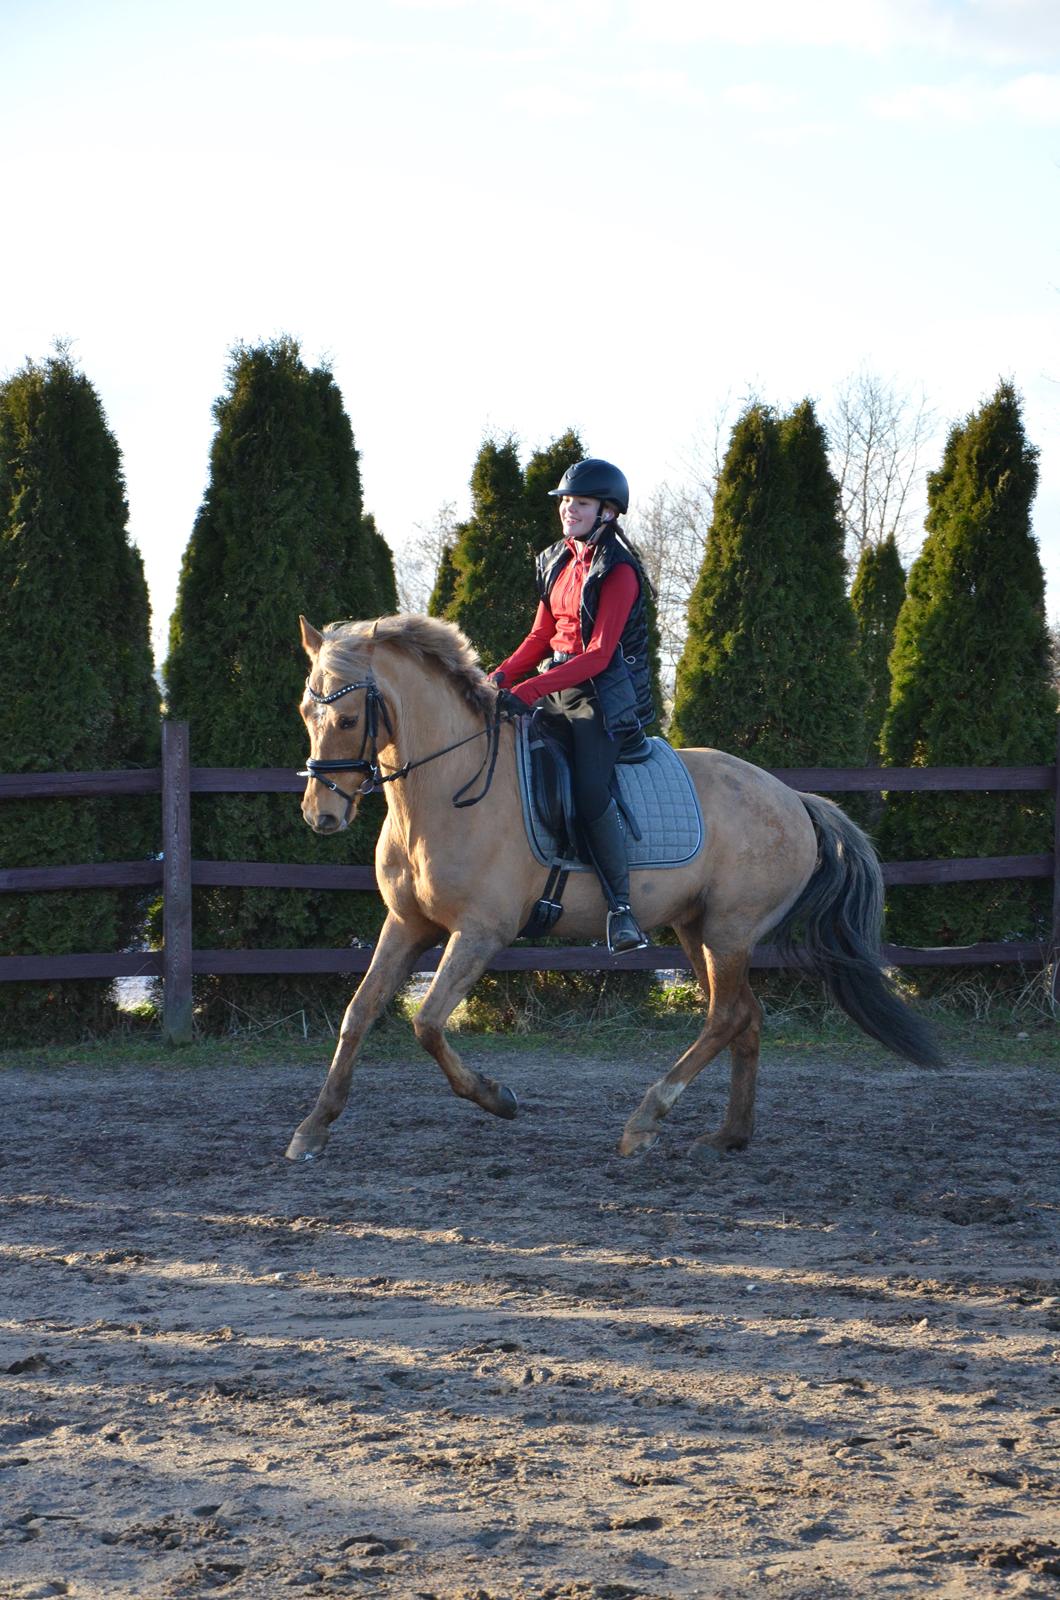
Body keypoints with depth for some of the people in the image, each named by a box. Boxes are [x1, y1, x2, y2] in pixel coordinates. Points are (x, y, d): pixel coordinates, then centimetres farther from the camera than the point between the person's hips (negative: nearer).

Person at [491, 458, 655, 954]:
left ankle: (621, 907, -20)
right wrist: (503, 675, -2)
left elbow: (598, 655, -19)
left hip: (603, 694, -8)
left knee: (589, 790, -25)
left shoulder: (618, 572, -12)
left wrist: (529, 691, -26)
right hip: (554, 690, 9)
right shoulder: (556, 562, 12)